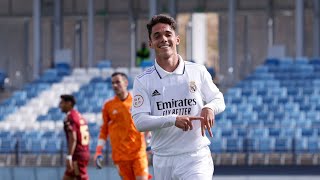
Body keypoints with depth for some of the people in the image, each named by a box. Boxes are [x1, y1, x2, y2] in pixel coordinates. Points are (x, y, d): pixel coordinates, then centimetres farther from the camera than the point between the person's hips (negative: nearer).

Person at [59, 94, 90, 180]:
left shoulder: (70, 118, -12)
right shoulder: (80, 117, 16)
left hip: (77, 156, -10)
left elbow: (73, 139, -22)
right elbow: (87, 137, 20)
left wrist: (69, 157, -26)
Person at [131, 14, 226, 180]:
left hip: (196, 158, -1)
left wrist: (209, 108, -11)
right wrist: (173, 119, -23)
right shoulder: (143, 81, 1)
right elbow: (139, 121, -8)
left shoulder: (198, 72, 5)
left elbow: (219, 100, 14)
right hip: (162, 161, 1)